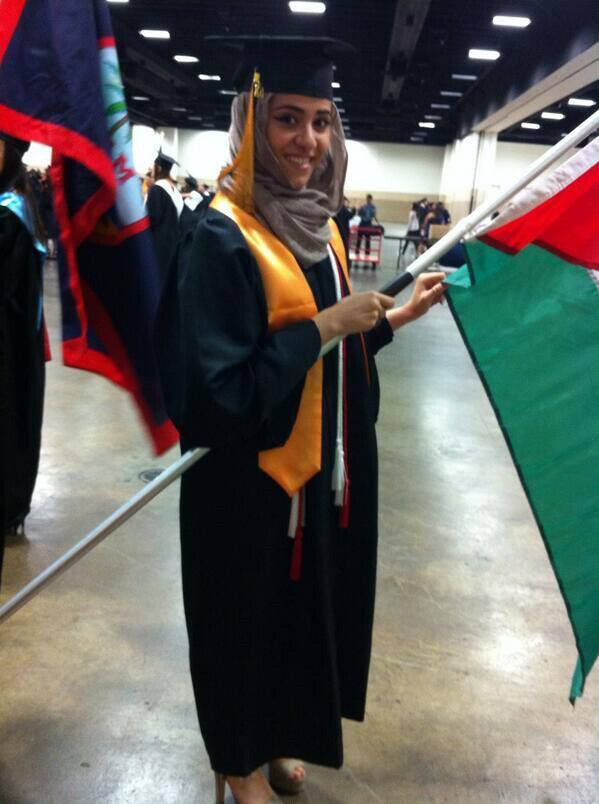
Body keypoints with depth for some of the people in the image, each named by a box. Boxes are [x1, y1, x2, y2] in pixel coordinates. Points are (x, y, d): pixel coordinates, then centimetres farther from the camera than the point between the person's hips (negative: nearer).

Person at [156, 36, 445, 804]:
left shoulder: (318, 226, 4)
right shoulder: (224, 239, -20)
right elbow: (218, 391, -26)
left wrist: (393, 317, 3)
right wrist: (324, 326, -23)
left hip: (322, 469, 8)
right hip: (248, 482, -7)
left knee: (304, 611, 22)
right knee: (248, 621, 12)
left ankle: (276, 734, 48)